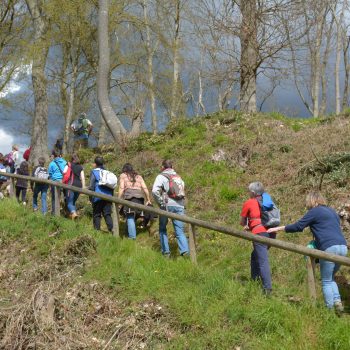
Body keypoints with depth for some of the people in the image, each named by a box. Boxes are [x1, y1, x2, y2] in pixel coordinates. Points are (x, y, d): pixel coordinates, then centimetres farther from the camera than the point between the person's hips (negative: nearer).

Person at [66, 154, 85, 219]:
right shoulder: (80, 167, 14)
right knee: (74, 202, 18)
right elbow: (83, 178, 7)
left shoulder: (69, 165, 5)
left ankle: (73, 213, -28)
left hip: (71, 184, -4)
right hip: (79, 185, 4)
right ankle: (71, 214, 14)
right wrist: (83, 187, 10)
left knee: (69, 203, -4)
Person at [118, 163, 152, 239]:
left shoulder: (123, 175, 16)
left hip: (129, 197, -4)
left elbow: (121, 188, 4)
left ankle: (132, 237, -14)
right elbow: (145, 188, 17)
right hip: (140, 197, 4)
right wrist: (148, 200, 20)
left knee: (130, 218, -7)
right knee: (134, 217, 10)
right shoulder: (139, 176, 26)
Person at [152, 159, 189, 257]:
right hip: (179, 206, 4)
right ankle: (185, 251, -13)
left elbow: (155, 191, -13)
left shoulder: (161, 176, 3)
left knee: (162, 229, 14)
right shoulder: (178, 177, 20)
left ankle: (166, 252, 10)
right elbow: (183, 190, 12)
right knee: (180, 231, 4)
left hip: (167, 205, -4)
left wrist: (160, 202, -5)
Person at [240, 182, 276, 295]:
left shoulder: (248, 203, 4)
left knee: (263, 261, -8)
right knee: (255, 256, 23)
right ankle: (254, 279, 30)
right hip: (271, 232, 7)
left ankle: (267, 288, -14)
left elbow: (242, 222, 12)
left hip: (259, 233, -6)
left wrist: (247, 226, 32)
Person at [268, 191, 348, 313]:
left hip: (330, 248, -7)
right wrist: (318, 240, 29)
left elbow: (298, 226, 1)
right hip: (343, 247, 7)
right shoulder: (332, 211, 25)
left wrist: (278, 228, 9)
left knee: (326, 281, 3)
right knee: (330, 278, 19)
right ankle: (337, 301, 2)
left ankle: (330, 309, 2)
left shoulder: (315, 211, 2)